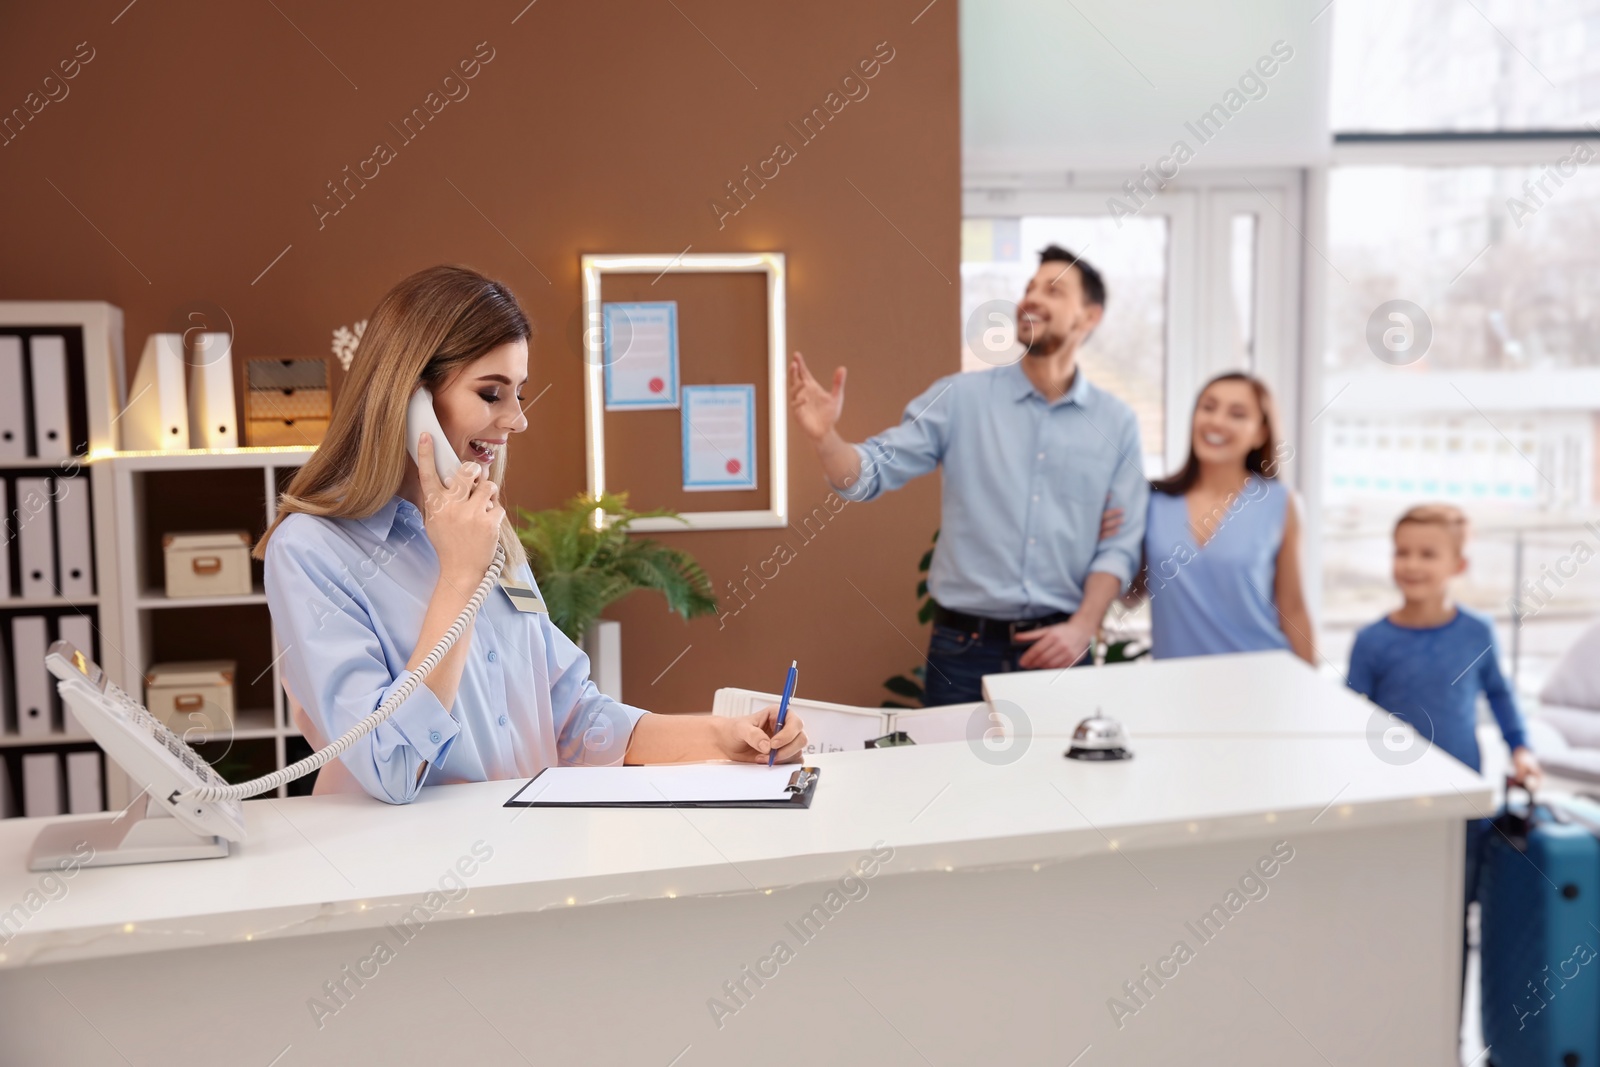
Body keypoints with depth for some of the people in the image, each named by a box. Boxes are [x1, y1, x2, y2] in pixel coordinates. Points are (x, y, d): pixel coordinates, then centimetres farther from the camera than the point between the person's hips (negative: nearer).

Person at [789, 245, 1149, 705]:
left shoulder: (1117, 423, 3)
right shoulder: (960, 398, -1)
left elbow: (1119, 543, 2)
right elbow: (873, 471, -6)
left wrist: (1082, 628, -10)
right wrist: (826, 437, -26)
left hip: (1057, 647, 1)